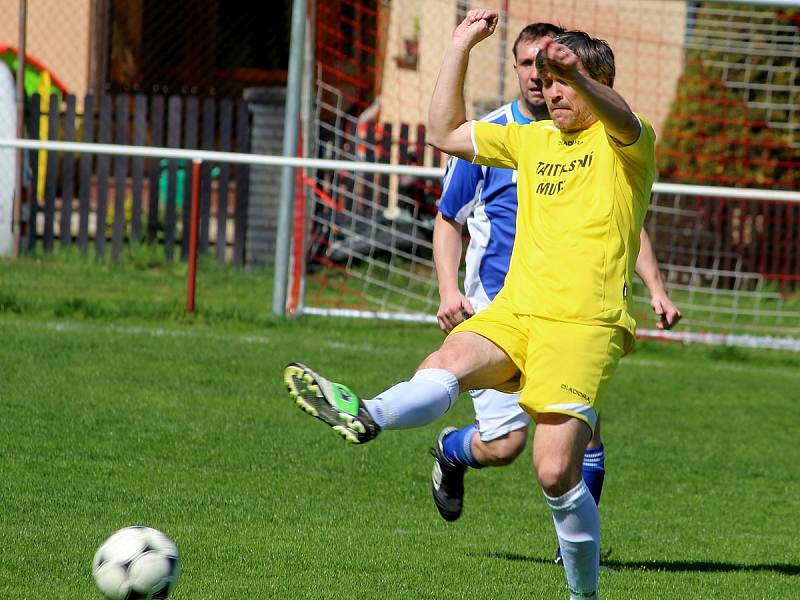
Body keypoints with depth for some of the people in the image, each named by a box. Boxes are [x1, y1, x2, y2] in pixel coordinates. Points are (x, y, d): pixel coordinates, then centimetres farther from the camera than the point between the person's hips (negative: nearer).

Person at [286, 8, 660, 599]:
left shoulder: (625, 144, 3)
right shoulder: (533, 141, 23)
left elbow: (622, 119, -23)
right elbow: (446, 132, 27)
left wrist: (579, 74, -44)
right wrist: (461, 46, 18)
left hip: (584, 323, -5)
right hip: (514, 311, 5)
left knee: (556, 472, -16)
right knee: (447, 363, -29)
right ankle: (365, 417, -57)